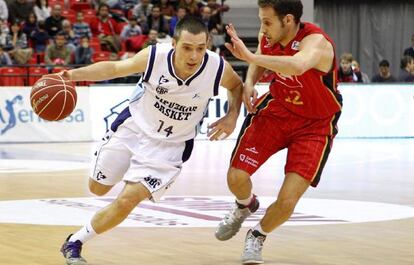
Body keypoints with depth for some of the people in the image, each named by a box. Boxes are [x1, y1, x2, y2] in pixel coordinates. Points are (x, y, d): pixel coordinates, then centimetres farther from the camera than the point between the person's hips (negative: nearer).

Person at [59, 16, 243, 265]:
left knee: (127, 200, -15)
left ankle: (75, 242, 7)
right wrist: (72, 74, -21)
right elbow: (114, 68, -9)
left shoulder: (218, 68, -24)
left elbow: (237, 86, 2)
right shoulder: (155, 56, -26)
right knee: (98, 188, 17)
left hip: (169, 145, -1)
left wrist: (232, 117, -13)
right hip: (133, 127, 1)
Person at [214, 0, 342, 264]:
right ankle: (245, 206, 34)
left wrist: (249, 56, -56)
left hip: (315, 125, -5)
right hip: (277, 109, 5)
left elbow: (297, 66, -57)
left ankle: (258, 236, 21)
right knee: (236, 178, -5)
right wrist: (249, 82, -7)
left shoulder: (316, 41, -32)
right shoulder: (268, 35, -13)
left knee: (287, 201, -14)